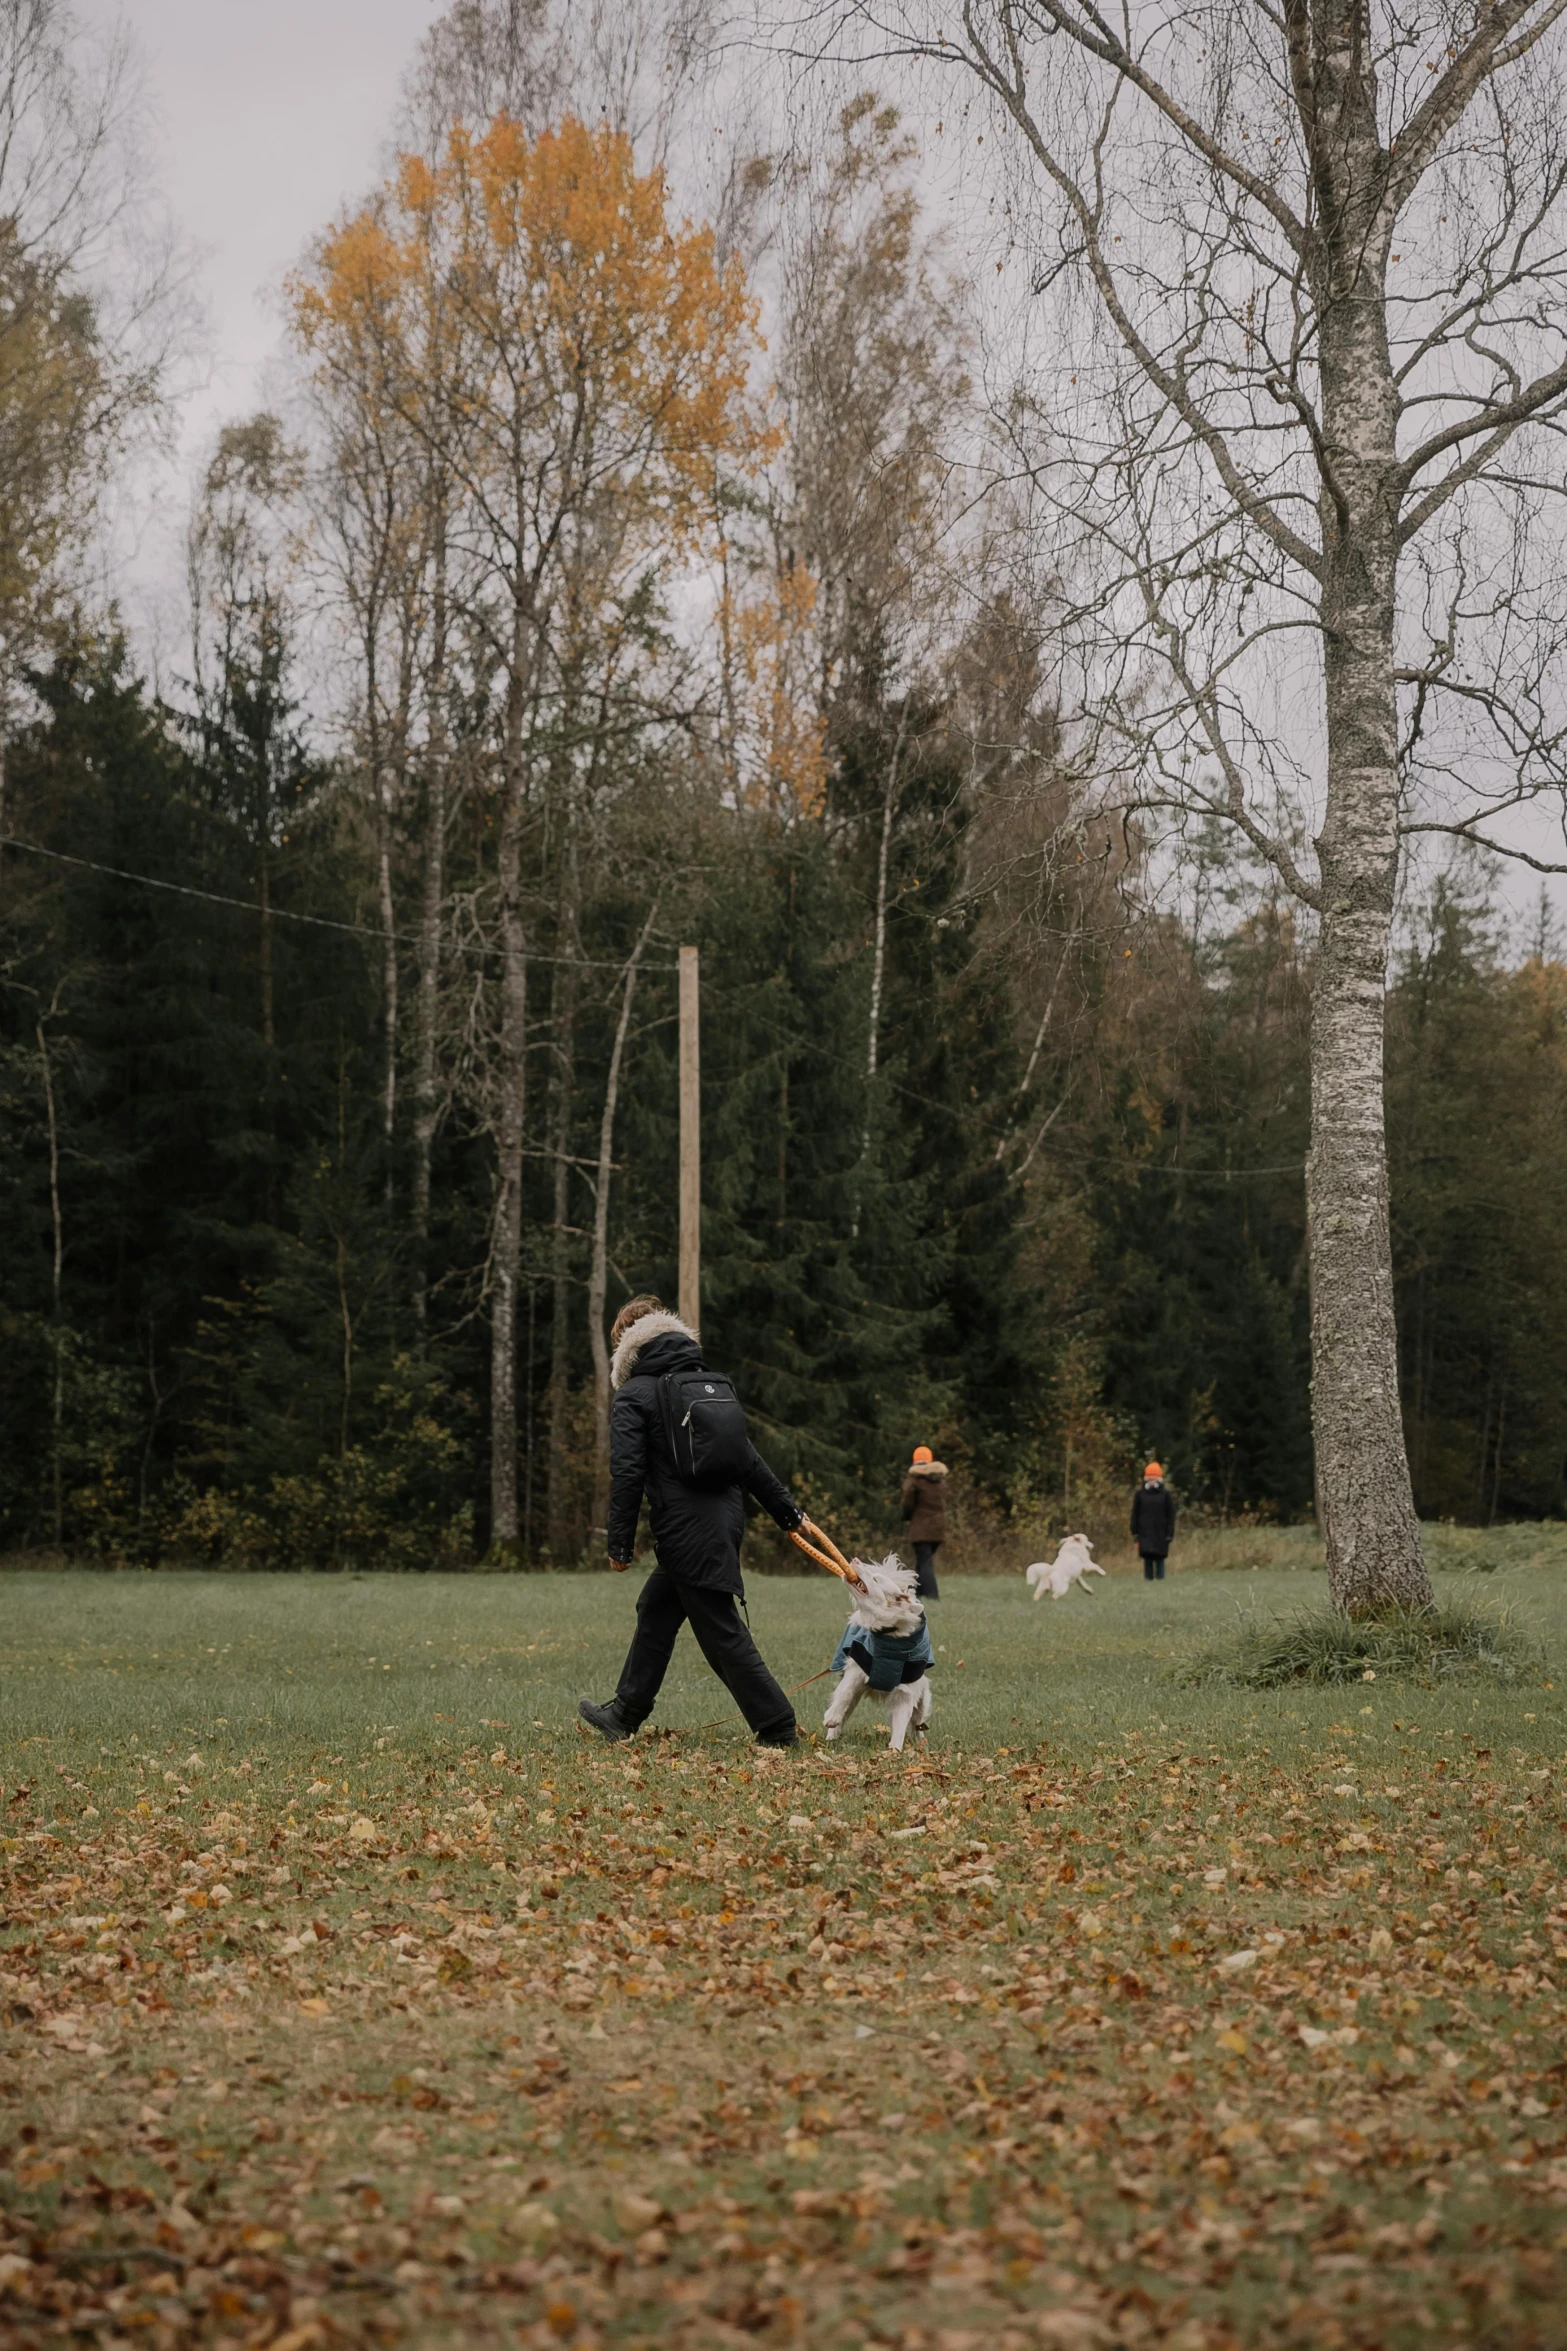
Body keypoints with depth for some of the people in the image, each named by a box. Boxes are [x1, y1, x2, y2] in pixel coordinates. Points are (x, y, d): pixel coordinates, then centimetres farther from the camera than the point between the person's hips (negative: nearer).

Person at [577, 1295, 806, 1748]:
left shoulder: (633, 1397, -7)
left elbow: (627, 1474, -14)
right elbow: (749, 1459, 15)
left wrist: (620, 1544, -9)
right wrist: (789, 1510, 18)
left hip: (687, 1534, -8)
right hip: (725, 1520, 8)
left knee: (723, 1634, -4)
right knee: (655, 1612, 20)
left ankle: (778, 1729, -4)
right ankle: (625, 1714, 29)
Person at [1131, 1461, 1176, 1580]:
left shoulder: (1166, 1494, 1)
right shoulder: (1140, 1494, 4)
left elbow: (1171, 1516, 1)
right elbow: (1135, 1515, 8)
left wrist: (1169, 1534, -4)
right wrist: (1135, 1533, 3)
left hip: (1160, 1533, -1)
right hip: (1145, 1534, 1)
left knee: (1159, 1559, 1)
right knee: (1147, 1559, -1)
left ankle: (1160, 1580, 5)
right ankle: (1148, 1580, 2)